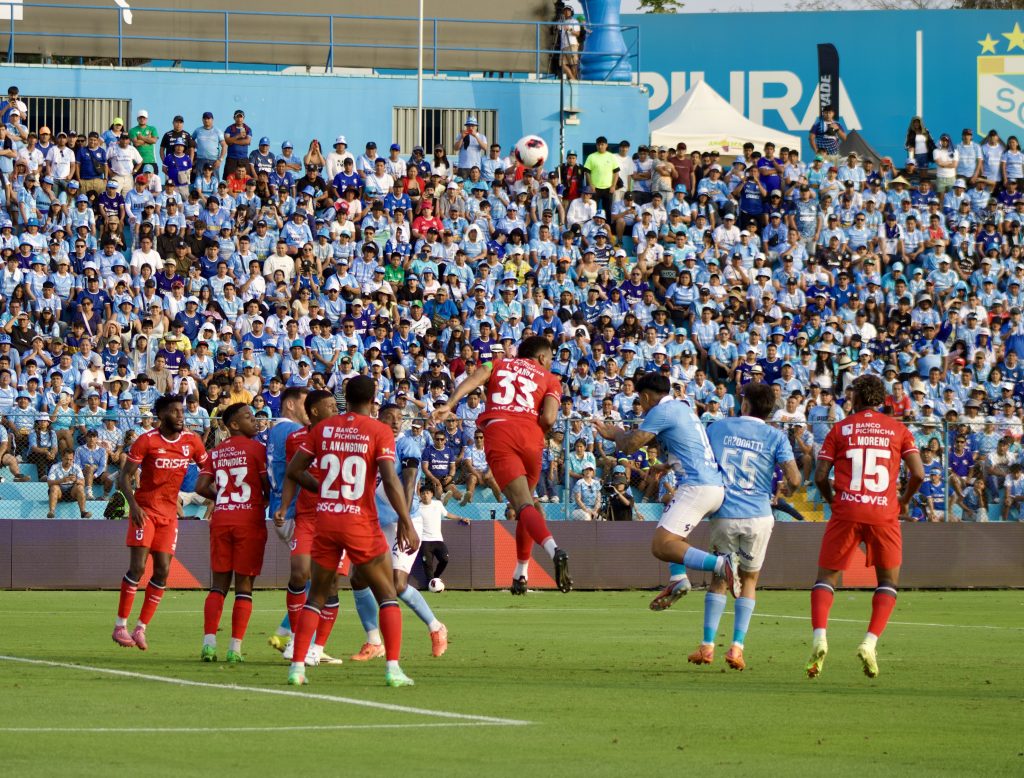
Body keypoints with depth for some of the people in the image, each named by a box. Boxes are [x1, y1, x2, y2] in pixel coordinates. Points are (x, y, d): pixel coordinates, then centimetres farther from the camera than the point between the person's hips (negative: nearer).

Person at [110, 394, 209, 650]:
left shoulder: (191, 441, 2)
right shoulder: (146, 441, -9)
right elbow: (126, 476, -8)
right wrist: (133, 504, -22)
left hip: (169, 513, 4)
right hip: (145, 509, -4)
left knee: (162, 571, -2)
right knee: (138, 566, -12)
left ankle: (141, 628, 6)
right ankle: (120, 626, -5)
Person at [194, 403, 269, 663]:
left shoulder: (216, 451, 10)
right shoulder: (255, 448, -5)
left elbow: (201, 487, 4)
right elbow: (269, 486, -7)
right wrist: (262, 502, 14)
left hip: (220, 519, 4)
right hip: (250, 520, -4)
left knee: (219, 585, 9)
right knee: (244, 587, 0)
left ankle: (209, 643, -1)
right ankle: (235, 648, -5)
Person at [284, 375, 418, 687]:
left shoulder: (323, 428, 5)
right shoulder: (379, 431, -6)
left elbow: (293, 470, 7)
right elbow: (390, 480, -14)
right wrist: (406, 524, -11)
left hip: (325, 520, 3)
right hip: (361, 522, -3)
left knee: (316, 596, 15)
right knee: (387, 595, 8)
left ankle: (297, 666, 6)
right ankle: (393, 668, -4)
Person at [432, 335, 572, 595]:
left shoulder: (498, 364, 25)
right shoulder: (549, 379, 21)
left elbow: (473, 379, 3)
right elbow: (549, 417, 2)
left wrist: (449, 405, -9)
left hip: (498, 434, -1)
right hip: (530, 437, 1)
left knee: (523, 504, -14)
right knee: (527, 500, 22)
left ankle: (553, 550, -40)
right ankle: (520, 574, 23)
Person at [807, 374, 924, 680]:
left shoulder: (839, 429, 6)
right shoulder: (898, 430, 8)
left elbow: (820, 476, 1)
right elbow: (918, 473, 0)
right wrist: (904, 501, 18)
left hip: (846, 511, 0)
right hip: (884, 513, 0)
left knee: (827, 577, 8)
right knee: (888, 580, 14)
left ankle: (819, 637, -15)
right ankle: (870, 642, -4)